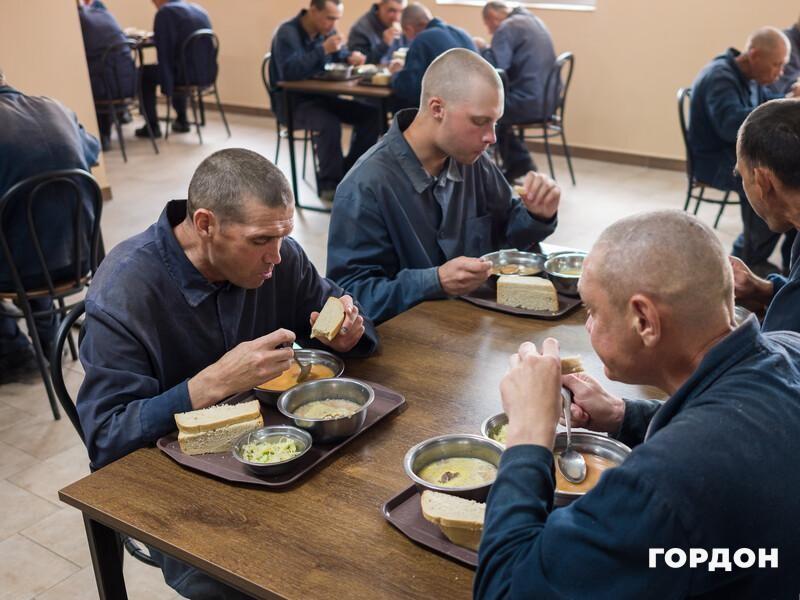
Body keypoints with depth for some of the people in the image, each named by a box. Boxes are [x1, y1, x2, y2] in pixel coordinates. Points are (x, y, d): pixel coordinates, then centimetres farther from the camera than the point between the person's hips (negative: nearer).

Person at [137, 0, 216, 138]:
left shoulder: (165, 12, -9)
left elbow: (164, 52, -12)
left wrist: (166, 86, -6)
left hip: (189, 73, -7)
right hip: (208, 73, 7)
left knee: (144, 73, 15)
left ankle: (152, 126, 17)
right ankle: (181, 120, 40)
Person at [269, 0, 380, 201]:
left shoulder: (326, 31, 5)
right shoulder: (287, 33, -17)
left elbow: (341, 55, 18)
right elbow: (289, 72, -31)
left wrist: (351, 57, -7)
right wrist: (323, 49, -33)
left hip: (320, 96, 7)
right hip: (292, 102, -7)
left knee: (371, 115, -9)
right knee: (330, 123, -36)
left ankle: (348, 174, 1)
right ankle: (329, 184, -16)